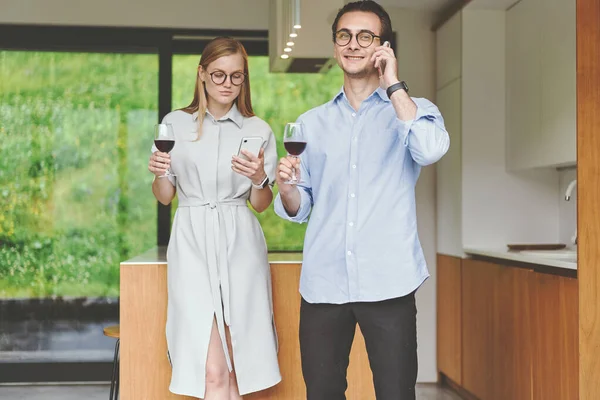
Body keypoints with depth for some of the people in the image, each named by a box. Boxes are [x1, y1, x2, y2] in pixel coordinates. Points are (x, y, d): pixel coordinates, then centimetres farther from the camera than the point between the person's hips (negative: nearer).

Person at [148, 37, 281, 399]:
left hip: (240, 245, 1)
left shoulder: (258, 130, 8)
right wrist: (159, 173, -11)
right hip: (193, 244, -1)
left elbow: (261, 205, 9)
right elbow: (165, 197, 10)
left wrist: (260, 179, -12)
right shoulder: (176, 123, 7)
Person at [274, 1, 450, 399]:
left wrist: (393, 84, -12)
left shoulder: (414, 109, 5)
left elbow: (431, 149, -19)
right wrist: (286, 188, -9)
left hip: (387, 282, -3)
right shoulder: (312, 122, 14)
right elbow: (298, 210, 13)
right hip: (322, 282, 3)